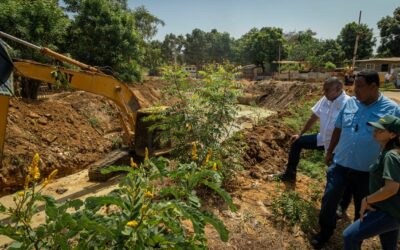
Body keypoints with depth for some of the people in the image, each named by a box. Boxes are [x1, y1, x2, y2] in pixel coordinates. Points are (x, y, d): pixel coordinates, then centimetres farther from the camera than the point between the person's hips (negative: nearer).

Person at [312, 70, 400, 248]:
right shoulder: (350, 103, -1)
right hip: (340, 165, 3)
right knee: (329, 200, 8)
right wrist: (329, 152, 12)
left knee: (363, 207, 17)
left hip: (367, 171, -2)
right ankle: (325, 231, 32)